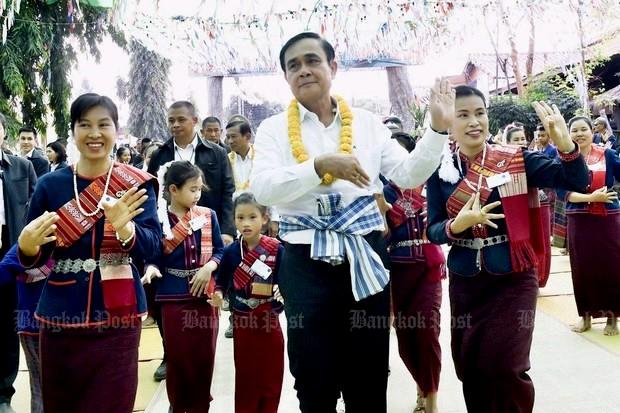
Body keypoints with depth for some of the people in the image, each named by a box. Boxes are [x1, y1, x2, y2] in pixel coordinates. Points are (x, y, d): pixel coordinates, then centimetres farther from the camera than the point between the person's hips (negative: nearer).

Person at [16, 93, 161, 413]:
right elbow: (32, 260, 2)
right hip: (60, 316, 2)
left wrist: (124, 227, -33)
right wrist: (27, 245, -20)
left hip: (116, 315, -2)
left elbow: (151, 245, -13)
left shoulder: (136, 183, -4)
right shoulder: (50, 184, 0)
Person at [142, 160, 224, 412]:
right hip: (174, 296, -2)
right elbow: (153, 257, -6)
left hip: (205, 293, 2)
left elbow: (219, 250, 3)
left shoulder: (208, 215, -1)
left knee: (204, 354, 9)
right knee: (177, 355, 10)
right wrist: (152, 268, -27)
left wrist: (209, 267, -15)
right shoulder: (158, 219, -8)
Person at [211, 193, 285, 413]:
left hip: (269, 321, -1)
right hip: (242, 322, 1)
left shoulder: (277, 249, -8)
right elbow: (221, 281, 3)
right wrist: (218, 294, -17)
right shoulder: (230, 252, -3)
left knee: (271, 377, 10)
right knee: (245, 378, 12)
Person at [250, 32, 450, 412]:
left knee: (370, 375, 14)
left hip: (365, 254, 2)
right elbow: (262, 188, -14)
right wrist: (320, 165, -26)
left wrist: (438, 127, -10)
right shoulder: (274, 128, 2)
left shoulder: (367, 123, 7)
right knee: (314, 379, 12)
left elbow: (409, 175, 1)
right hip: (305, 260, -1)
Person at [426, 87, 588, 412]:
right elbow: (433, 231, -2)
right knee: (470, 369, 12)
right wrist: (457, 225, -24)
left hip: (513, 280, -2)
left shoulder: (515, 160, -5)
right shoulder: (440, 172, -1)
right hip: (464, 283, 3)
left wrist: (564, 142, -28)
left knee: (503, 368, -7)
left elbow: (576, 182, -11)